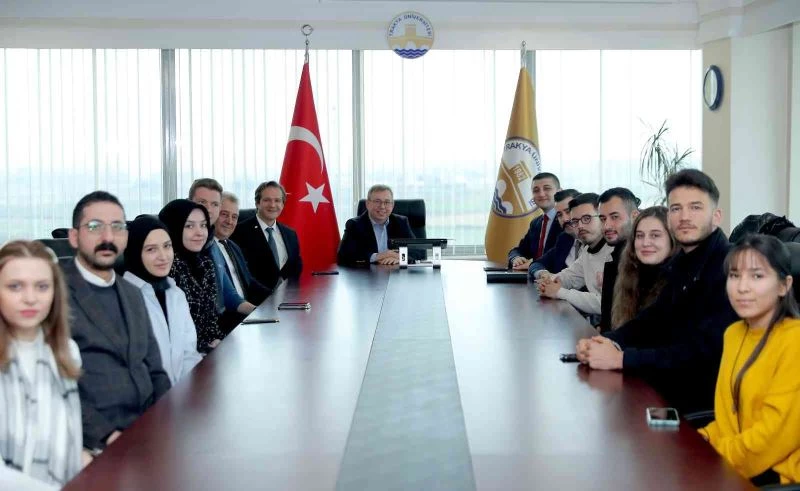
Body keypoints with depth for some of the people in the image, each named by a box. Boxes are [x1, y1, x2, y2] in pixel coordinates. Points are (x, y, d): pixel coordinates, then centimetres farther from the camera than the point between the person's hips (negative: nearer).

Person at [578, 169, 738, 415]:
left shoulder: (730, 267, -20)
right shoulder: (682, 262, 8)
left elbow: (702, 349, -25)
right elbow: (654, 318, 11)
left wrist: (622, 358, -24)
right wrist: (608, 341, -9)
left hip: (705, 403, -7)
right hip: (678, 387, 7)